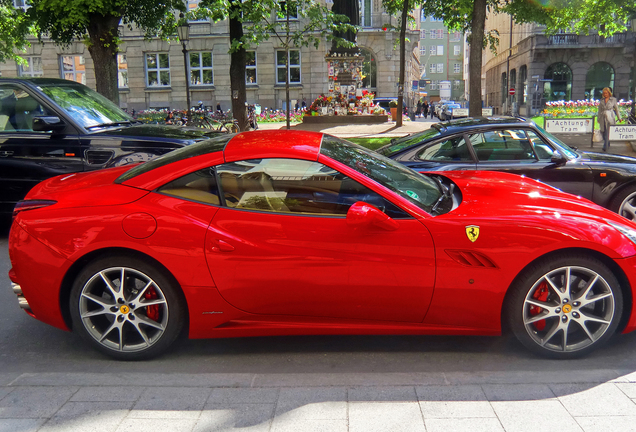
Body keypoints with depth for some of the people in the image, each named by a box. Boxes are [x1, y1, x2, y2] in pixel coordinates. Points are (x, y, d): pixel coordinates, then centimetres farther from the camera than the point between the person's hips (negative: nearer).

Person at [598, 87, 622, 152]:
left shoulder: (613, 99, 2)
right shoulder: (601, 100, 9)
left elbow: (616, 109, 8)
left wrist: (619, 118, 12)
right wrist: (599, 119, 13)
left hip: (610, 117, -3)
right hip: (603, 118, 3)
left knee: (607, 132, -13)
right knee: (603, 132, 6)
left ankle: (605, 147, -15)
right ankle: (607, 145, 26)